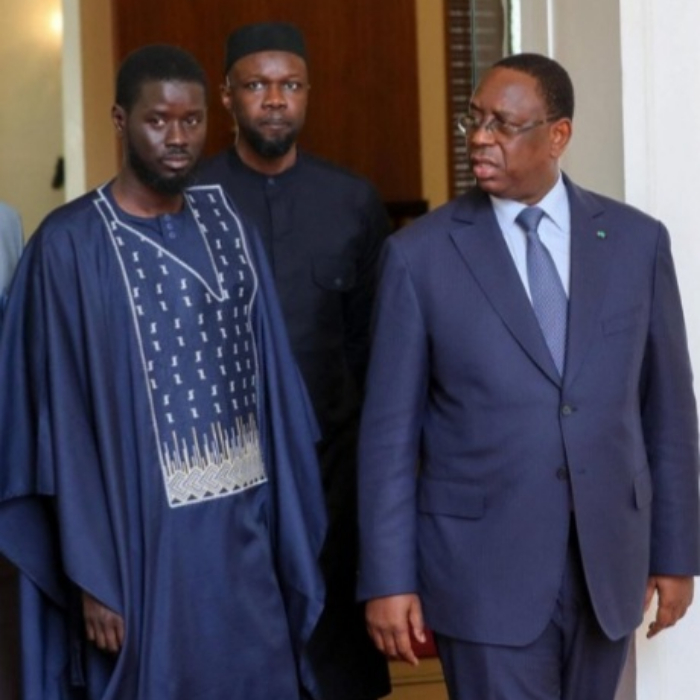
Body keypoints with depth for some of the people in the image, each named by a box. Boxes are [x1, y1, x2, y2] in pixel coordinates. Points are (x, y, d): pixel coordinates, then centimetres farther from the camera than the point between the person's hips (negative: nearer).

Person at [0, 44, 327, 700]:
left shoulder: (226, 224, 5)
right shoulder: (72, 243, -9)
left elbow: (269, 379, 7)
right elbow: (64, 418, -10)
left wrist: (289, 521, 6)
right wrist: (92, 574, -12)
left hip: (247, 527, 5)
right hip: (143, 535, -5)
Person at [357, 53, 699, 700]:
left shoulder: (637, 240, 2)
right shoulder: (420, 254, -5)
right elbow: (390, 431, -4)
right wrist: (387, 579, -6)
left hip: (608, 561, 3)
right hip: (483, 568, -2)